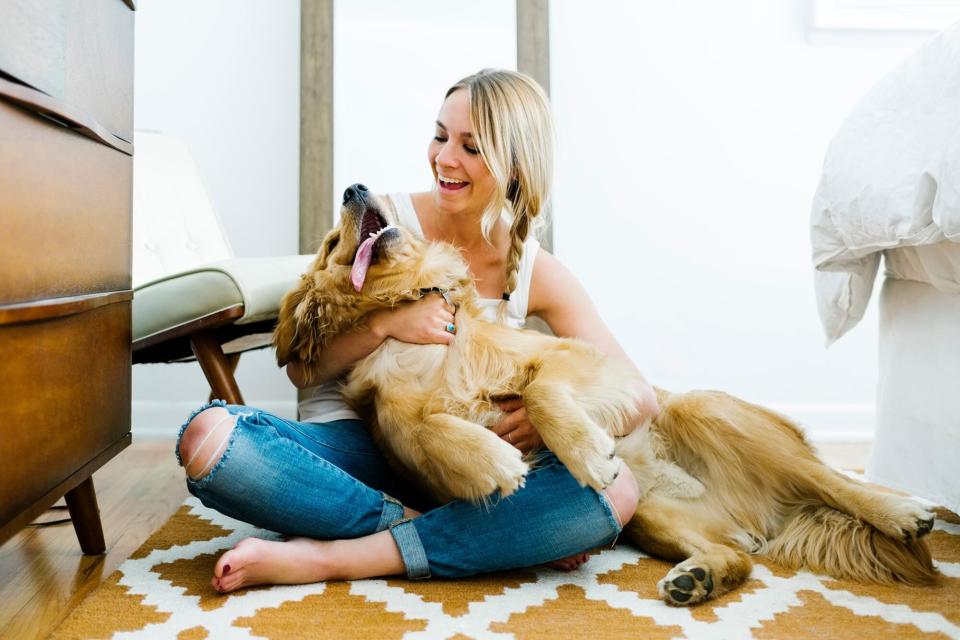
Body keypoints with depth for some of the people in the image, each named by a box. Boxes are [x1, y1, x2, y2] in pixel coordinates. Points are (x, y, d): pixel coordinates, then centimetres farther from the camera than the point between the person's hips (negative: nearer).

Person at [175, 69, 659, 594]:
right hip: (352, 451, 0)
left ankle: (330, 556, -25)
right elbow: (301, 368, 1)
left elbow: (639, 399, 1)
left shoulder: (537, 274, 1)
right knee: (207, 435, -28)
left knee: (615, 491, -27)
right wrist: (383, 325, -18)